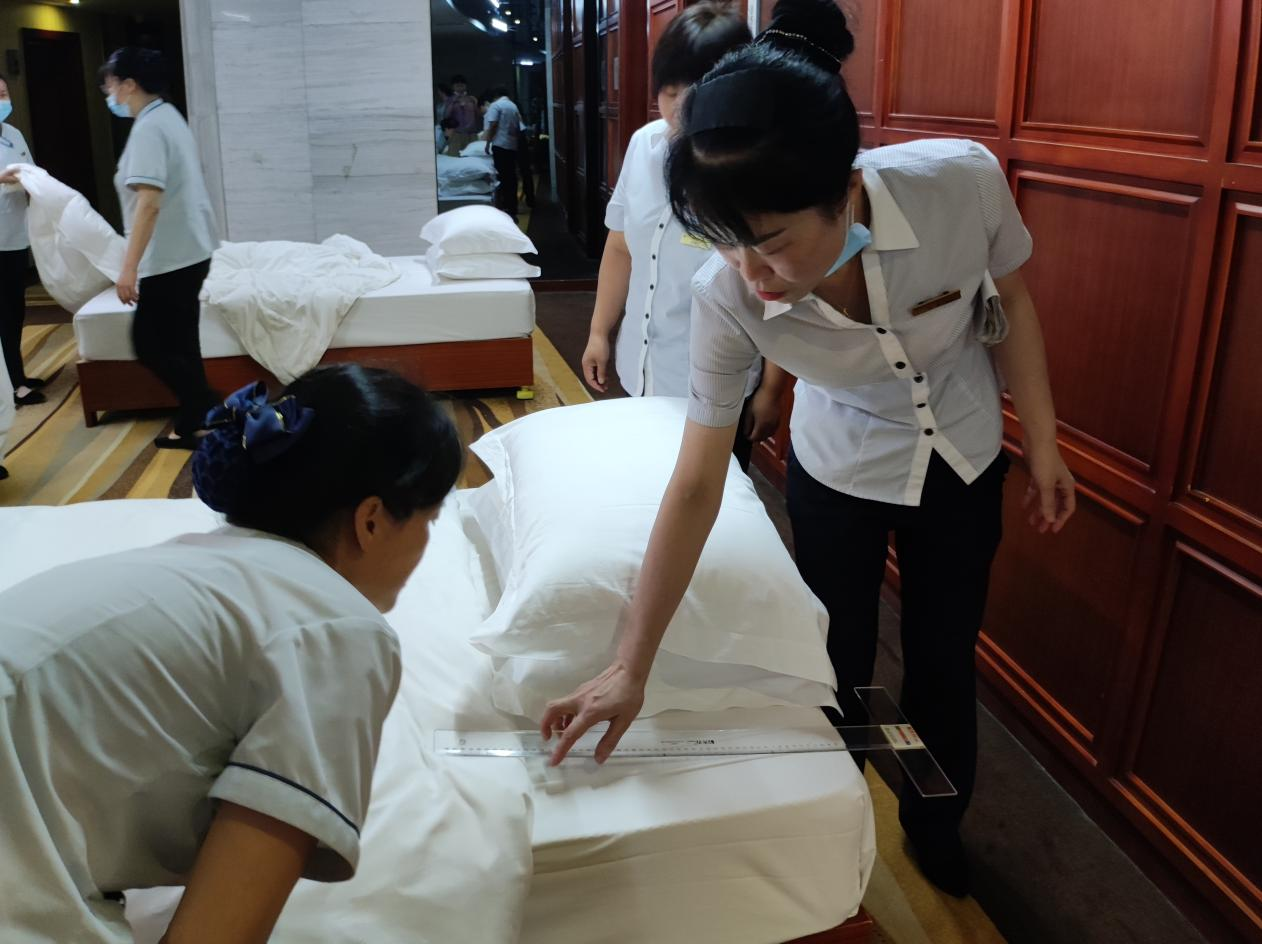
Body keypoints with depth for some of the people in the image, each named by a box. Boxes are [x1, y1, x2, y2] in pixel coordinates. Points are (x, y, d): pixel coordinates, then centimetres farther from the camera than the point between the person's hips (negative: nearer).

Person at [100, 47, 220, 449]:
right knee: (179, 345, 13)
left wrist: (129, 266, -26)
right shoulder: (169, 117, 13)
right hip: (190, 251, 10)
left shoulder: (148, 128, -17)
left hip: (170, 257, -10)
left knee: (150, 344, -2)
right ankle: (192, 426, 20)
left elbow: (149, 202, -26)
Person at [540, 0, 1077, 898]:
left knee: (944, 659, 15)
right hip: (839, 474, -1)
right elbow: (697, 487, -25)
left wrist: (1043, 447, -1)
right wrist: (631, 667, -22)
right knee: (840, 665, 12)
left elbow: (1012, 302, -11)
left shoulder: (964, 181, -34)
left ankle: (936, 825, 45)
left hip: (965, 460, 1)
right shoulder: (727, 294, -32)